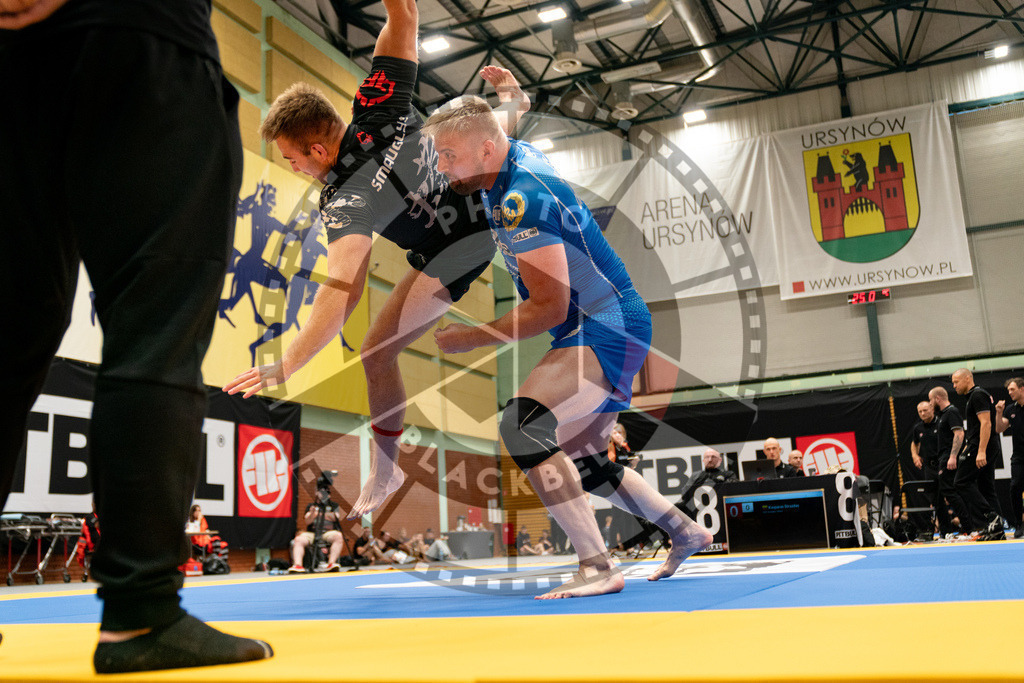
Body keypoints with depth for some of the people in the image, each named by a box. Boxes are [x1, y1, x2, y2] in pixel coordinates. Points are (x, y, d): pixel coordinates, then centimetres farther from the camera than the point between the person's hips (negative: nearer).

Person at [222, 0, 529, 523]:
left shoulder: (344, 203, -32)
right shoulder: (378, 106, -20)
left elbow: (343, 289, -42)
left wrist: (283, 367, -44)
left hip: (454, 253, -6)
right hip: (488, 194, 7)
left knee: (377, 351, -2)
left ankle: (385, 474, 12)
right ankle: (514, 101, 72)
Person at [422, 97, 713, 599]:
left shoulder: (521, 200, -22)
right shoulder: (518, 154, 5)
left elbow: (550, 309, -23)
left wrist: (468, 340, -17)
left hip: (605, 331, -11)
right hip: (611, 330, 11)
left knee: (522, 425, -29)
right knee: (581, 463, 19)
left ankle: (598, 567, -25)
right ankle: (685, 533, 35)